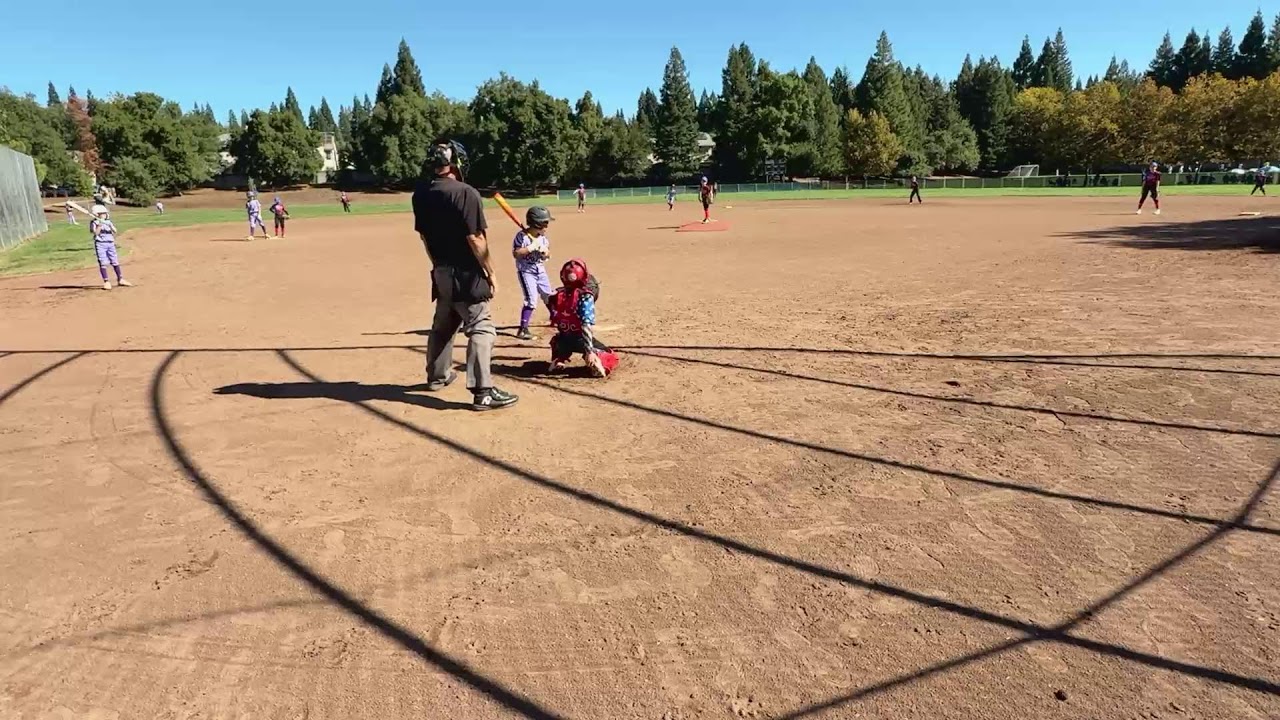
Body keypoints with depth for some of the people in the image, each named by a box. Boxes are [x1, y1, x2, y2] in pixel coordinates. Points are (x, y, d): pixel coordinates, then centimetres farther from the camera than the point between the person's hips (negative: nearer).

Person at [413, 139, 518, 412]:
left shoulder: (421, 194, 5)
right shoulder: (465, 193, -16)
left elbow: (423, 235, 12)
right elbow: (475, 239, -19)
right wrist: (491, 274, -11)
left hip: (441, 272, 8)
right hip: (465, 272, -8)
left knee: (442, 324, 23)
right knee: (481, 328, -6)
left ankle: (437, 376, 38)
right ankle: (483, 392, -9)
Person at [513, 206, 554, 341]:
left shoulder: (543, 237, 1)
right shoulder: (522, 236, -17)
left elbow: (548, 255, 8)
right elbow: (516, 253, -21)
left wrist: (545, 252, -14)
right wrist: (531, 248, -25)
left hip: (540, 270, 7)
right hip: (526, 271, -6)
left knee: (549, 296, 19)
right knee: (532, 300, -15)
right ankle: (523, 329, -9)